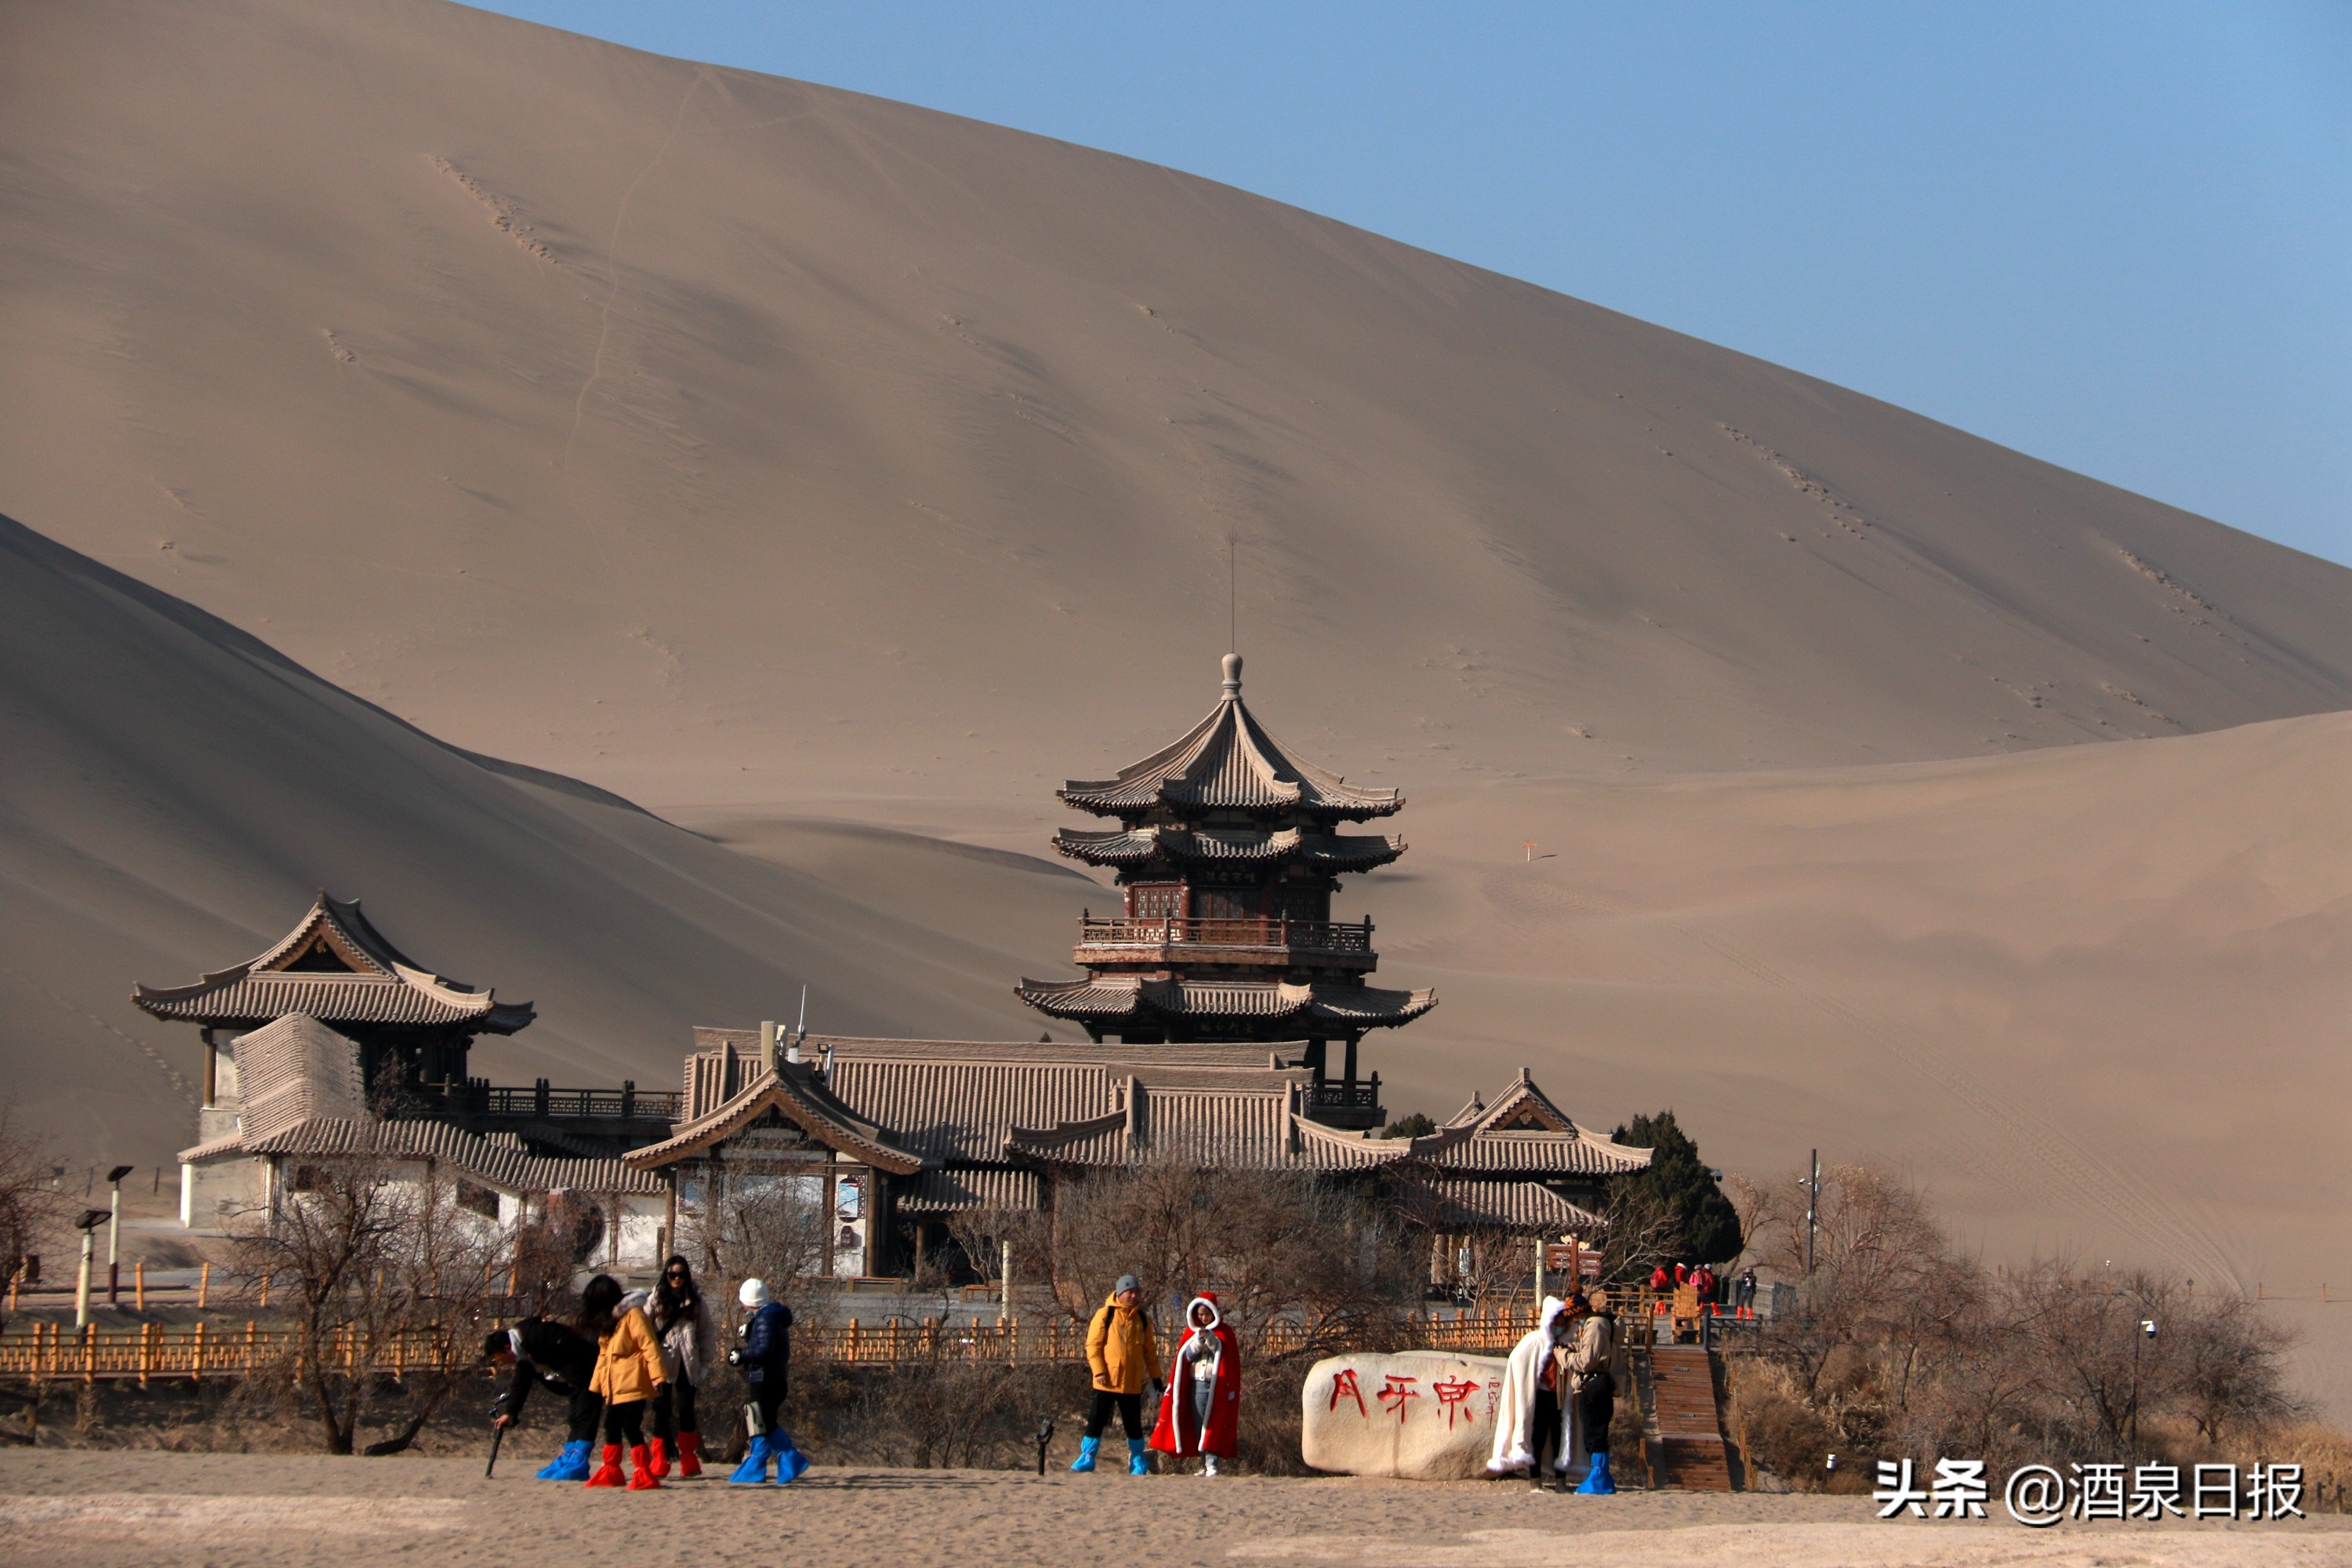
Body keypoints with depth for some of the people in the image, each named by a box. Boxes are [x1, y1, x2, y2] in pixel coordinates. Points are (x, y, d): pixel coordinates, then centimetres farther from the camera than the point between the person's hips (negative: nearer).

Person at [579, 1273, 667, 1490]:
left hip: (632, 1384, -9)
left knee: (631, 1427, -13)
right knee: (612, 1427, 14)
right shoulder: (606, 1321, 18)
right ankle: (611, 1472, 26)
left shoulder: (632, 1315, -10)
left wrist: (656, 1376, -23)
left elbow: (649, 1346, -17)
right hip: (614, 1386, 9)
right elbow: (604, 1354, 21)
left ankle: (644, 1475, -12)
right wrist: (596, 1384, 15)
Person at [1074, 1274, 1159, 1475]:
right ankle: (1087, 1457, 4)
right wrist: (1099, 1371, -13)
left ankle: (1138, 1462, 19)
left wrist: (1156, 1376, 14)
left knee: (1133, 1424, 8)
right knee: (1097, 1420, -2)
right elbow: (1093, 1344, -5)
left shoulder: (1142, 1320, 11)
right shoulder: (1105, 1315, -1)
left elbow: (1149, 1351, 17)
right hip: (1107, 1382, -3)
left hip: (1132, 1383, 3)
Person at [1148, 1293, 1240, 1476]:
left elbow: (1228, 1357, -8)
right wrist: (1197, 1342, -14)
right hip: (1196, 1385, 4)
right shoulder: (1192, 1332, 13)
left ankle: (1212, 1464, -14)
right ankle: (1203, 1465, 6)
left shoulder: (1224, 1332, 3)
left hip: (1217, 1385, -4)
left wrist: (1211, 1339, -21)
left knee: (1214, 1425, -11)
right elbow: (1187, 1356, 5)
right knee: (1198, 1426, 2)